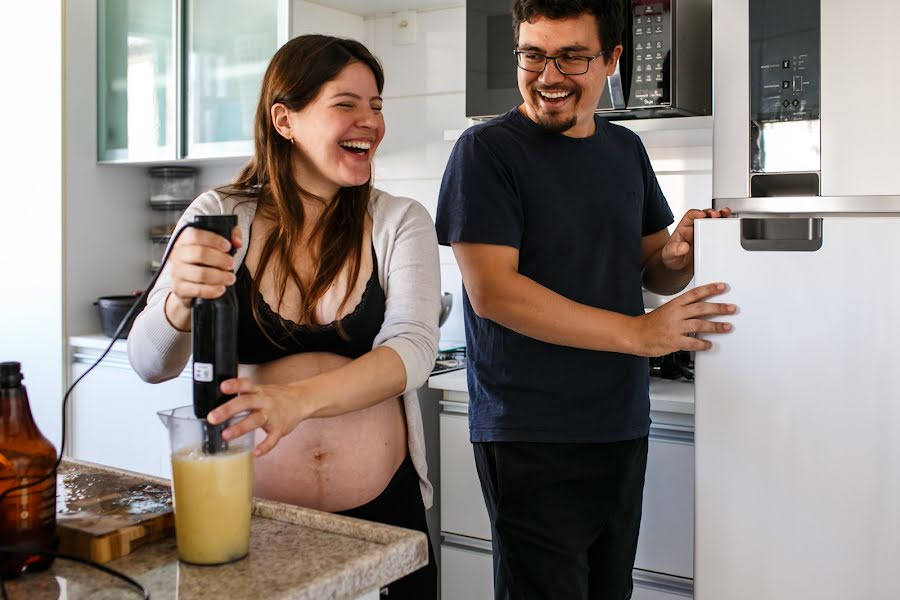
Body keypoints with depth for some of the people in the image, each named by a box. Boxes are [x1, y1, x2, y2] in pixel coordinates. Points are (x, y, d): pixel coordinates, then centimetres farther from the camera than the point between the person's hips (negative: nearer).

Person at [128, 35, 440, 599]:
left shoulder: (400, 222, -3)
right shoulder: (219, 215, -3)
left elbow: (413, 348, -17)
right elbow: (151, 364, -7)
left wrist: (298, 399, -34)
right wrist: (181, 301, -30)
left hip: (383, 509, 1)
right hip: (248, 509, 0)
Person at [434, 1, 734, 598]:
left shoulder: (625, 150, 10)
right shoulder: (486, 150, -9)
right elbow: (491, 291, -18)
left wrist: (676, 257, -9)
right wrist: (637, 333, -22)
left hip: (623, 428, 6)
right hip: (530, 437, -6)